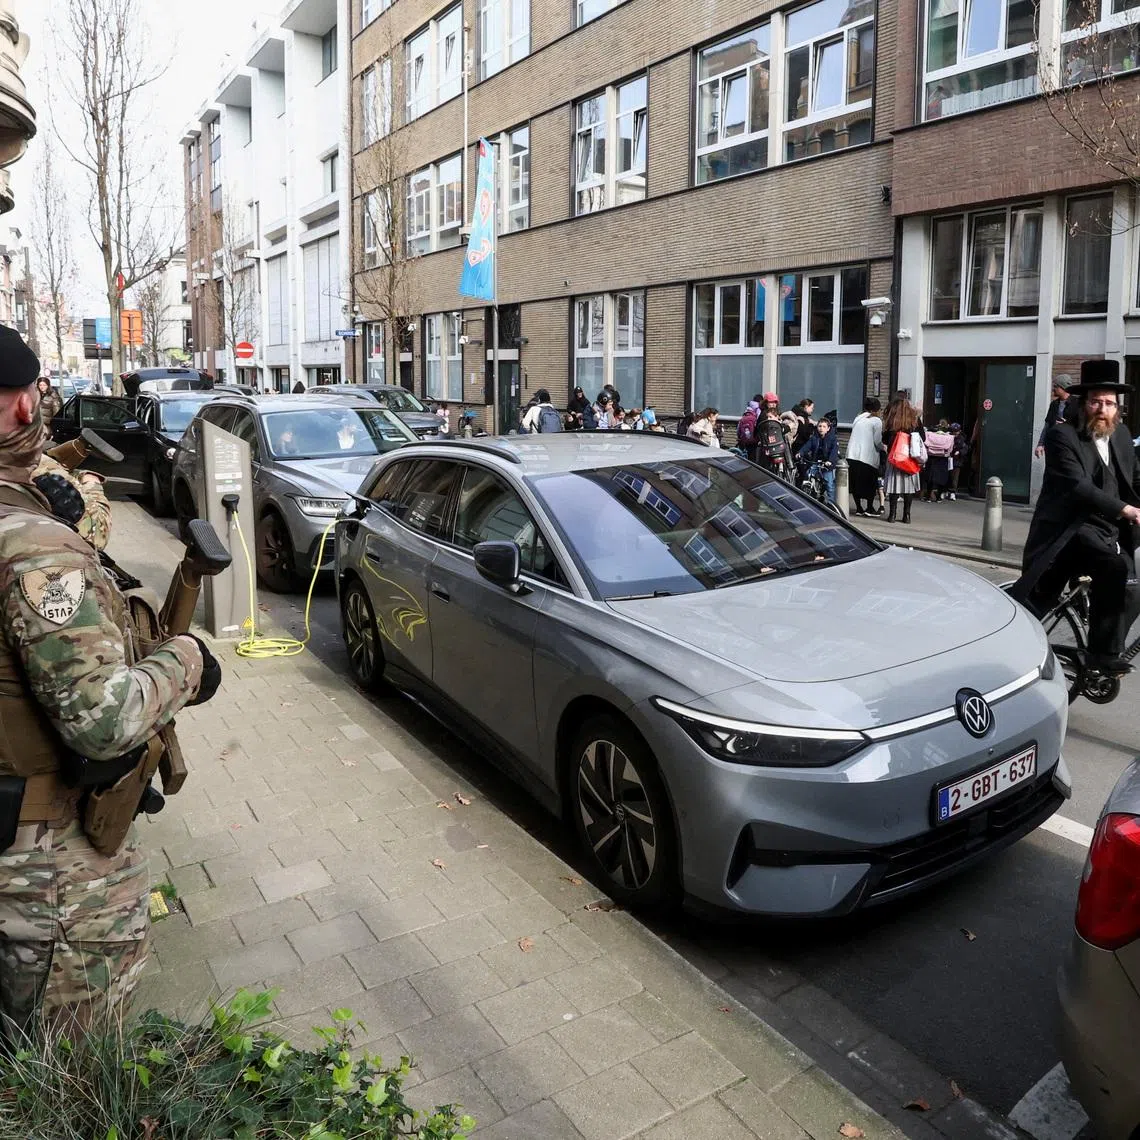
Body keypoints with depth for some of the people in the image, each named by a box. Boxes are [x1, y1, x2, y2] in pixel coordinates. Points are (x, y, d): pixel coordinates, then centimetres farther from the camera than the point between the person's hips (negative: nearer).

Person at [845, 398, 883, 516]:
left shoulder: (858, 418, 14)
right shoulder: (876, 421, -5)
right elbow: (877, 441, -8)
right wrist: (883, 448, 13)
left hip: (852, 454, 6)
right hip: (867, 456, -5)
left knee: (855, 482, 11)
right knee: (871, 483, 7)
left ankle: (858, 508, 15)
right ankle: (869, 508, 9)